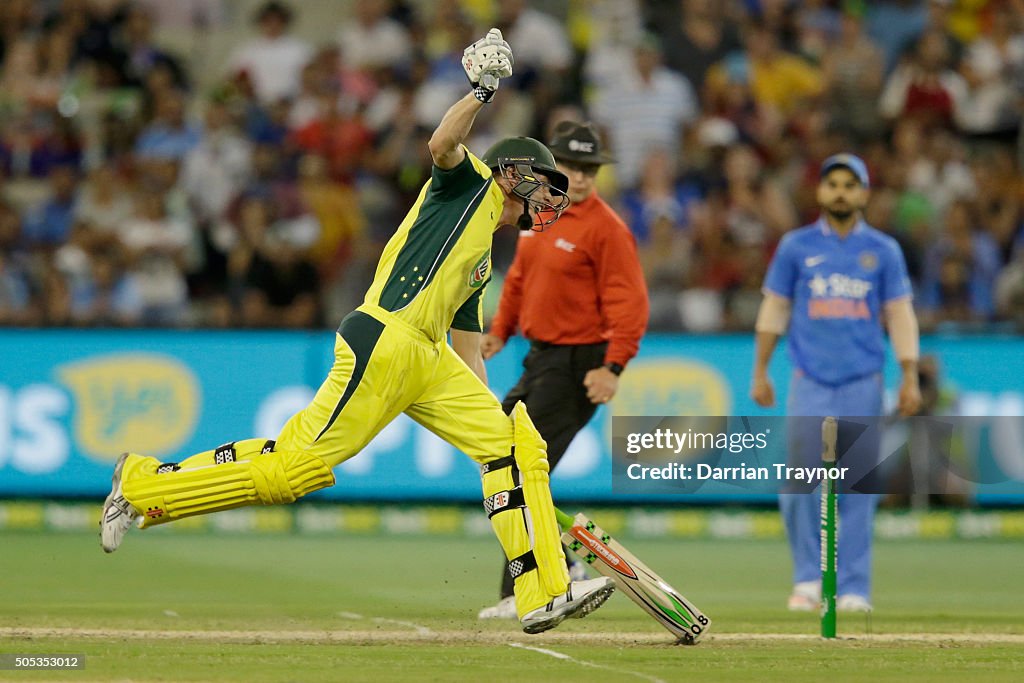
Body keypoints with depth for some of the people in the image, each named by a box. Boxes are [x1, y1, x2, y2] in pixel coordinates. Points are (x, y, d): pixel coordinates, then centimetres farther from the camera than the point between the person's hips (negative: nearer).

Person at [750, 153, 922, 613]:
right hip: (809, 384, 0)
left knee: (857, 490, -1)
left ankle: (853, 588, 5)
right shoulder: (796, 247, 6)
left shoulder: (883, 250, 7)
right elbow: (774, 311, 10)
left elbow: (899, 314, 7)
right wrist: (760, 373, 6)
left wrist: (910, 376, -2)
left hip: (864, 385, 0)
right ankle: (808, 576, 7)